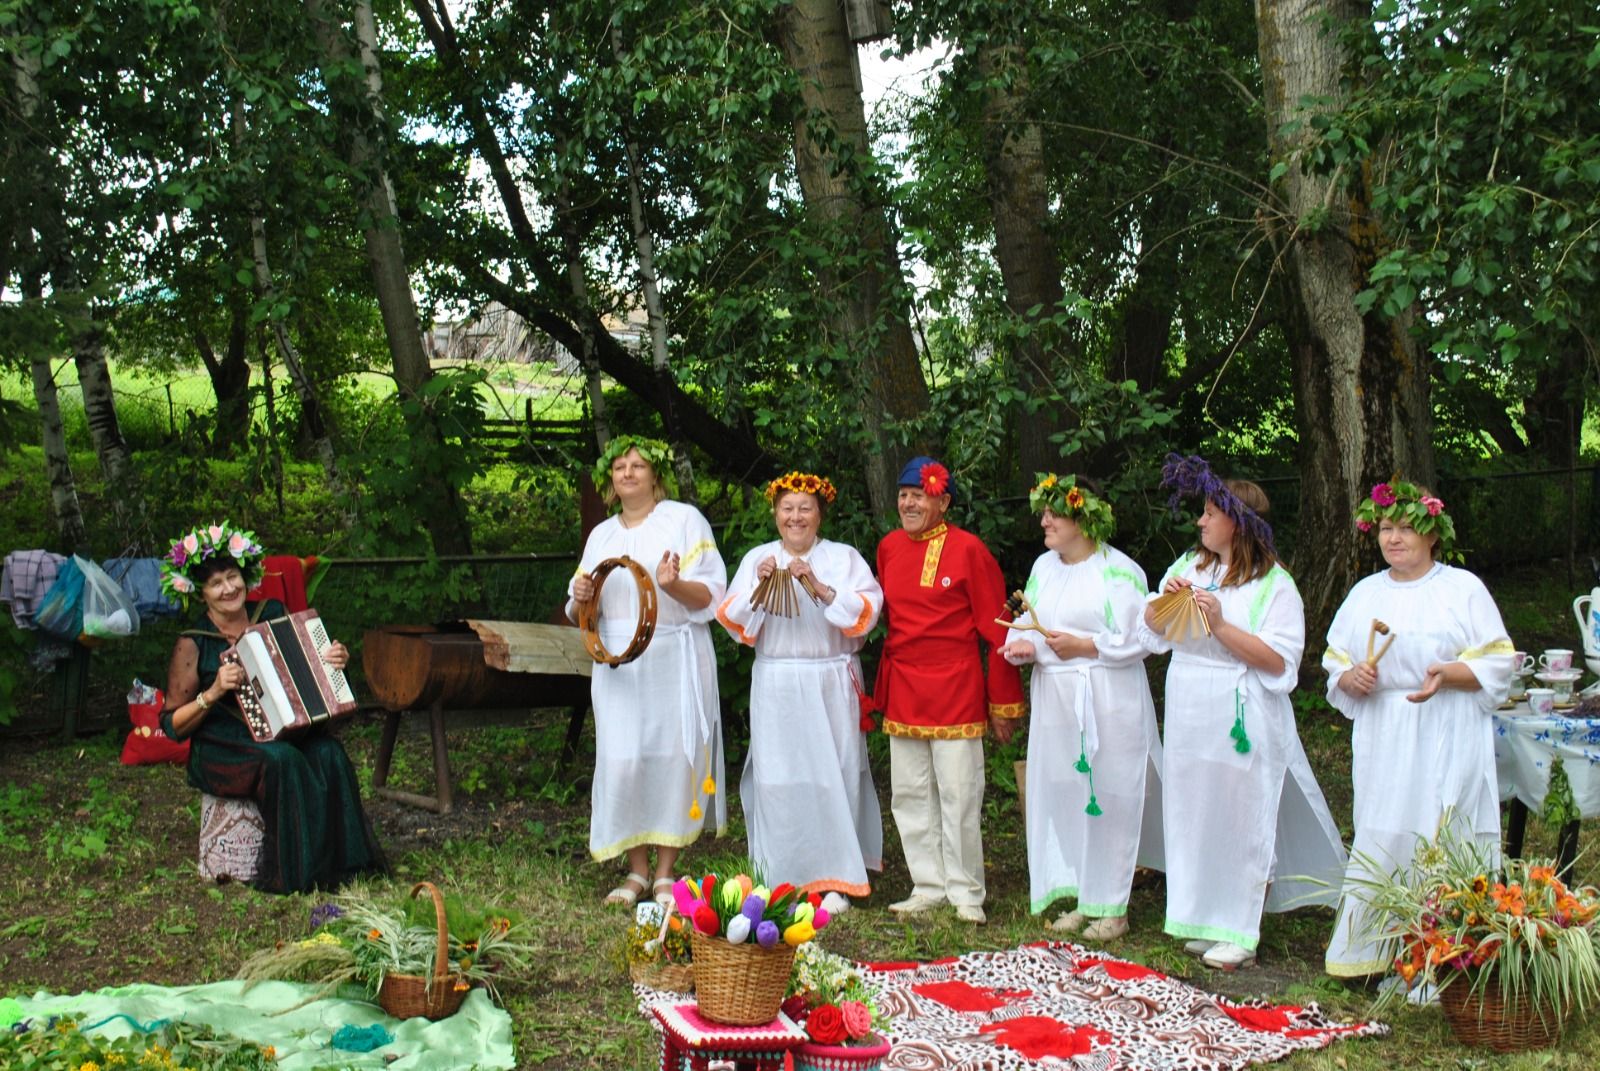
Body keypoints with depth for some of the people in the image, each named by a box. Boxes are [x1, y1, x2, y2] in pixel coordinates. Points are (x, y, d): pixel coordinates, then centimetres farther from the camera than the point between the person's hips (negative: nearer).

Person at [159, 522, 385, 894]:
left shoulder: (272, 614, 7)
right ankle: (297, 873, -28)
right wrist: (214, 692, -20)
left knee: (328, 753, -28)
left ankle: (341, 861, -23)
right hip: (222, 751, -4)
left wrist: (335, 660, -4)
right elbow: (172, 726, -3)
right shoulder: (193, 644, -4)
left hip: (284, 731, 4)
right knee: (282, 760, -34)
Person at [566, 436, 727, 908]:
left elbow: (710, 595, -4)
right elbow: (579, 613, 18)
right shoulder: (601, 535, 17)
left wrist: (673, 585, -24)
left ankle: (664, 874, 6)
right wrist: (581, 598, -5)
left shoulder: (684, 519, 3)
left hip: (675, 660, -3)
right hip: (618, 662, 4)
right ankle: (636, 872, 9)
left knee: (672, 758, -4)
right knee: (622, 761, -3)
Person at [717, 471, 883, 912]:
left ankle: (835, 881, 2)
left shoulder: (844, 558, 7)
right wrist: (758, 588, -12)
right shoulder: (757, 559, 12)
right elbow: (733, 620, 5)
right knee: (779, 779, -3)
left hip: (831, 685, -1)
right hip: (776, 688, 1)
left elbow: (867, 612, -6)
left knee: (833, 776, -5)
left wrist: (820, 589, -16)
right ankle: (782, 880, 6)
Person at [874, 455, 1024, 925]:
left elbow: (995, 628, -6)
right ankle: (929, 888, 20)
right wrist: (881, 688, 12)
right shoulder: (889, 547, 8)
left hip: (955, 688, -5)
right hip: (902, 688, 6)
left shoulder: (968, 549, -8)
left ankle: (965, 894, 11)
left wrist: (1003, 702, -6)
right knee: (910, 794, 9)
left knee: (958, 794, -1)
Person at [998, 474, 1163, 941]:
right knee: (1060, 795, 8)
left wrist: (1083, 646, -18)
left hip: (1107, 702, -7)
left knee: (1106, 797, -2)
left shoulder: (1117, 570, -9)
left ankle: (1111, 908, 8)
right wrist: (1024, 645, -6)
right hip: (1054, 699, 7)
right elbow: (1028, 622, 15)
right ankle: (1082, 900, 19)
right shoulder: (1044, 566, 13)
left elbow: (1136, 640, -11)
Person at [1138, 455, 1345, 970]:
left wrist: (1220, 624, -22)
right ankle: (1206, 919, 22)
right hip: (1190, 714, 6)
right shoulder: (1190, 566, 10)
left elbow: (1279, 660, -17)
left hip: (1244, 717, -6)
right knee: (1195, 815, 10)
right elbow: (1150, 630, 12)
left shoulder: (1273, 584, -8)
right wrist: (1165, 599, -8)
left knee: (1243, 818, -1)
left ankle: (1241, 932, 8)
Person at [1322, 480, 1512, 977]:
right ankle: (1367, 950, 9)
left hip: (1446, 741, -3)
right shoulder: (1365, 592, 14)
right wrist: (1352, 678, -6)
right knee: (1379, 838, 3)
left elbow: (1497, 663, -2)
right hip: (1382, 741, 4)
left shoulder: (1464, 588, 2)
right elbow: (1336, 662, 17)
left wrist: (1446, 674, -19)